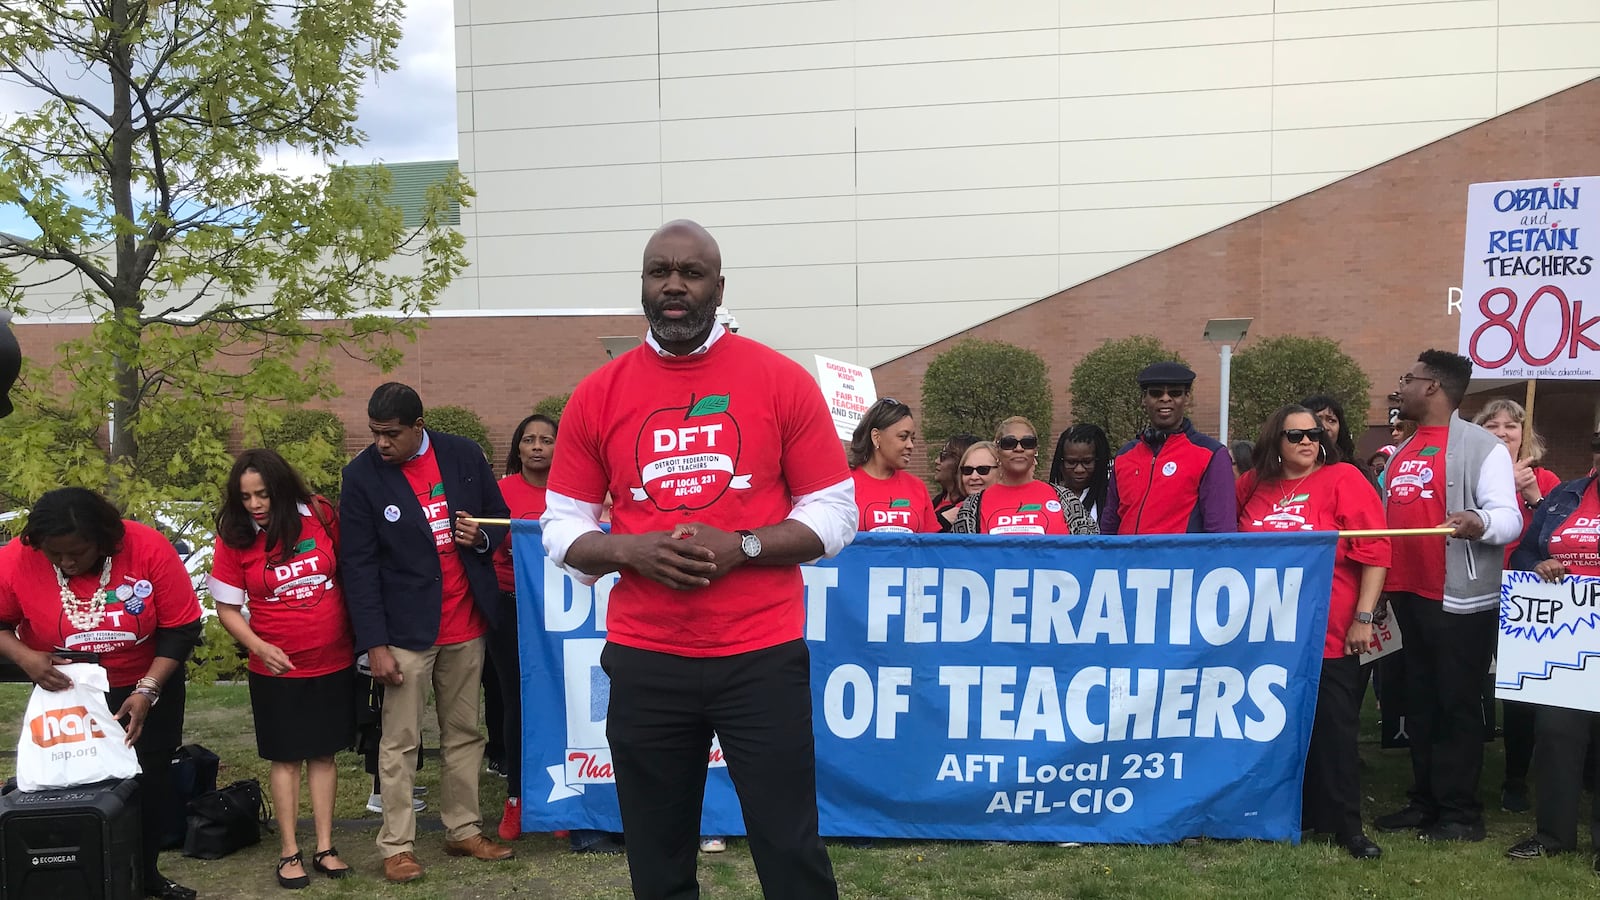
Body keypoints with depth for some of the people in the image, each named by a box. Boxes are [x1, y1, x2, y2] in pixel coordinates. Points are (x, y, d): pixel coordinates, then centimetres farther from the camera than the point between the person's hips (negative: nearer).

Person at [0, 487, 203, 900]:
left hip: (148, 685, 0)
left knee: (149, 784, 11)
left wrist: (147, 691, -24)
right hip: (65, 692, 0)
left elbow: (182, 628, -18)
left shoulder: (149, 549, -26)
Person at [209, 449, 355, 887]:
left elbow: (348, 571, 7)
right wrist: (259, 646, -18)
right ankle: (289, 852, 17)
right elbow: (227, 607, -3)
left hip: (334, 662, 1)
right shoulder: (234, 537, -7)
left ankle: (325, 847, 18)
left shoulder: (320, 515, -6)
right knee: (286, 757, 7)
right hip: (278, 669, -1)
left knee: (322, 753, 10)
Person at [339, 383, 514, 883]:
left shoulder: (464, 455, 1)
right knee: (399, 742, 0)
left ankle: (464, 831, 23)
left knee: (464, 733, 12)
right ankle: (396, 846, 10)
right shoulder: (362, 474, -7)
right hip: (406, 630, -3)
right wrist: (375, 644, -12)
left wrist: (482, 537, -11)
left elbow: (498, 518, 14)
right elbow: (358, 565, -8)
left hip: (466, 625, 4)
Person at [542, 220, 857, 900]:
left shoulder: (781, 381, -1)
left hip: (763, 657, -2)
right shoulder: (597, 396, 4)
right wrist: (630, 550, -12)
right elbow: (562, 530, 8)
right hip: (644, 662, 2)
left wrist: (741, 547, -15)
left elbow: (834, 513, 1)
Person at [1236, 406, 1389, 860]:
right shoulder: (1253, 486, 6)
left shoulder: (1344, 479, -5)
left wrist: (1363, 617, -12)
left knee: (1333, 728, 1)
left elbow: (1374, 551, -9)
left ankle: (1346, 825, 10)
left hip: (1331, 635, -4)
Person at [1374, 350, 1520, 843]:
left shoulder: (1482, 447, -8)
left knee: (1457, 704, -1)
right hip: (1408, 595, 8)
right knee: (1419, 702, 13)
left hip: (1461, 599, -8)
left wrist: (1480, 522, -37)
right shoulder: (1402, 451, 16)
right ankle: (1424, 800, 23)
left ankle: (1461, 812, 7)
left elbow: (1509, 517, -15)